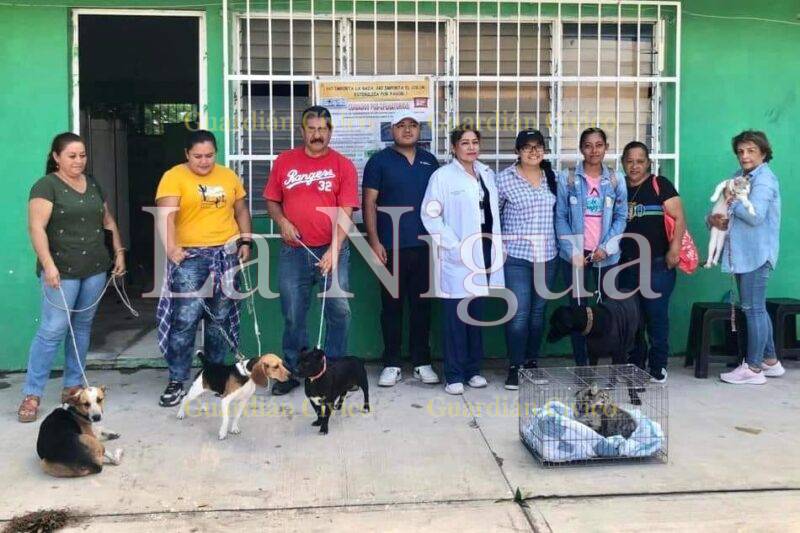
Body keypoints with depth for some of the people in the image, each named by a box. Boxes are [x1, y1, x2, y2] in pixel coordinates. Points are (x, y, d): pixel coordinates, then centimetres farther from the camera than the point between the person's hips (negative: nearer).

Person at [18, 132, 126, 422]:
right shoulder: (46, 186, -6)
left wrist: (119, 252, 13)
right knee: (52, 330, -7)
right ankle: (32, 393, 2)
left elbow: (108, 221, 21)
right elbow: (37, 228, -15)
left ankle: (73, 385, 21)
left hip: (95, 269, 6)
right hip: (61, 271, -6)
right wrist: (48, 264, -24)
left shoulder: (93, 185, 14)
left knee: (82, 326, 10)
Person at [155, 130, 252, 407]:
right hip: (190, 257, -4)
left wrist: (245, 241, 6)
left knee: (220, 318, 11)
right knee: (185, 319, -8)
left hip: (226, 254, 4)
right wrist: (171, 247, -33)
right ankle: (176, 381, 2)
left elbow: (241, 210, 18)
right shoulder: (174, 177, -6)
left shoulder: (229, 176, 10)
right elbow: (167, 214, -18)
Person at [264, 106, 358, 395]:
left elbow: (345, 213, -8)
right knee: (293, 315, 10)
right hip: (293, 252, 2)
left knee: (339, 311, -1)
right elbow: (272, 201, 13)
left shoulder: (343, 165, -1)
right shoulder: (284, 161, 6)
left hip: (331, 250, -2)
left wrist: (333, 250, -18)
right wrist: (282, 221, -8)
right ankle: (293, 371, 24)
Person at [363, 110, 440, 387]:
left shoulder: (430, 161, 13)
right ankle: (391, 364, 12)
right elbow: (369, 203, -2)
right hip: (390, 247, -3)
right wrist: (374, 241, -9)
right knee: (391, 305, 3)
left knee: (422, 304, 8)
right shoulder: (379, 161, 2)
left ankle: (422, 362, 17)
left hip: (424, 246, 3)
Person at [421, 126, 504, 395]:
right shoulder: (442, 176, -6)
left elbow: (493, 212, 17)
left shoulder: (486, 174, 13)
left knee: (476, 315, 12)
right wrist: (454, 246, -15)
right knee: (455, 317, -1)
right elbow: (430, 215, -11)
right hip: (457, 259, -5)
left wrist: (497, 245, 7)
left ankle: (473, 369, 23)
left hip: (483, 255, 5)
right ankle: (454, 375, 8)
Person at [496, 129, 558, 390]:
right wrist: (498, 244, 1)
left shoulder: (552, 177, 8)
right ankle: (514, 367, 7)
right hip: (516, 256, -4)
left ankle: (531, 361, 24)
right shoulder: (504, 178, -5)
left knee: (538, 311, 12)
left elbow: (560, 213, 16)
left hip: (547, 256, 4)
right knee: (519, 313, -5)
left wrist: (560, 243, 11)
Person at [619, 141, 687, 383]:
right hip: (626, 265, 5)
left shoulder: (660, 185, -1)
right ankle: (635, 365, 21)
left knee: (656, 315, -3)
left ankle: (658, 367, 9)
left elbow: (679, 218, -7)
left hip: (658, 263, -5)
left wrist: (674, 249, -18)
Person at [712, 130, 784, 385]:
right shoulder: (740, 176, 16)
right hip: (742, 253, 9)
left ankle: (753, 368, 3)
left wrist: (732, 202, -11)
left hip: (756, 254, -9)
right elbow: (724, 207, 13)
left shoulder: (764, 179, -12)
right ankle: (770, 361, 26)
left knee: (753, 308, -4)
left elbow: (755, 215, -24)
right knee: (756, 308, 16)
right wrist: (716, 219, -8)